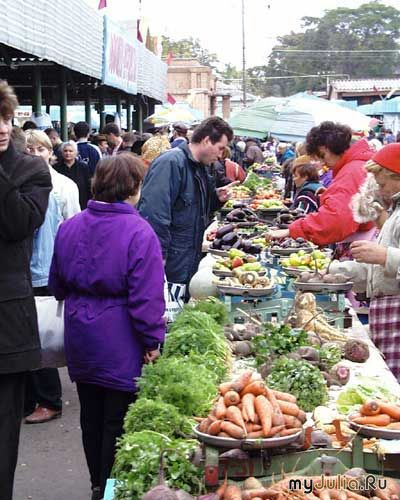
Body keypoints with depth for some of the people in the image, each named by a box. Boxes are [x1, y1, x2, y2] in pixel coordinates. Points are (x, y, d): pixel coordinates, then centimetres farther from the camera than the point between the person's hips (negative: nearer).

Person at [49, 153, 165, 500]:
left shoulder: (69, 227, 1)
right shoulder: (139, 232, -19)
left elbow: (57, 285, 13)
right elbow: (146, 298, -20)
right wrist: (153, 341, -10)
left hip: (81, 341, 6)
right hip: (121, 347, -6)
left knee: (91, 417, 19)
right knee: (118, 422, 7)